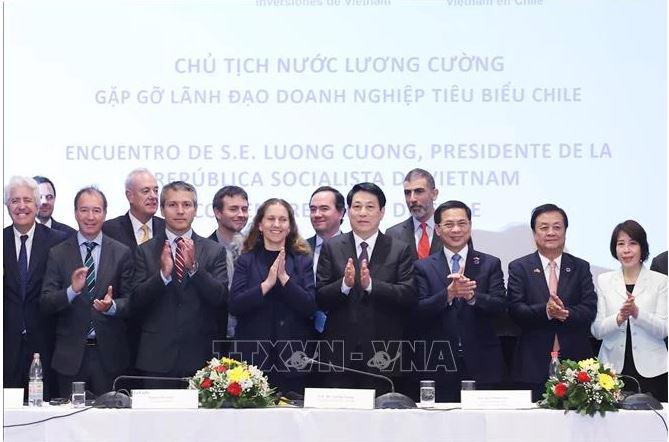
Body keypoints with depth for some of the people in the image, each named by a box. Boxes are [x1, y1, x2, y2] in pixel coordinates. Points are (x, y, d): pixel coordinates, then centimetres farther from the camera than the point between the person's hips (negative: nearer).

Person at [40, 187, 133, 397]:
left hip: (109, 355, 0)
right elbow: (45, 303, -2)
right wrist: (72, 290, -20)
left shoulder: (121, 253, 4)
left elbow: (130, 300, 3)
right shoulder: (58, 253, 4)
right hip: (70, 354, 0)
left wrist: (112, 306, -19)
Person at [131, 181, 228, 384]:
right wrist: (163, 274, -18)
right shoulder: (145, 251, 6)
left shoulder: (214, 251, 5)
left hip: (200, 357, 0)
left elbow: (221, 299, -4)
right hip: (157, 358, 0)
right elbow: (137, 300, -2)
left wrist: (194, 267, -17)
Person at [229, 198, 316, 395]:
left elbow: (311, 306, -3)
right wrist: (267, 283, -13)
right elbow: (234, 305, -4)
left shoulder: (303, 261, 7)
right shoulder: (246, 261, 7)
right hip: (253, 356, 0)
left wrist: (284, 277, -12)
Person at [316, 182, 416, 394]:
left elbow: (409, 297, -6)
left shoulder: (400, 250, 6)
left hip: (382, 356, 0)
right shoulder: (331, 247, 8)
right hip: (339, 353, 0)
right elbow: (319, 299, 1)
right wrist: (344, 284, -18)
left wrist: (371, 284, -17)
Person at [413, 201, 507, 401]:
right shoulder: (422, 267, 6)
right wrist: (448, 294, -22)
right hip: (438, 367, 0)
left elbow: (500, 305, -3)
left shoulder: (490, 264, 8)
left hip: (482, 365, 1)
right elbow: (419, 312, -5)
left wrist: (472, 296, -21)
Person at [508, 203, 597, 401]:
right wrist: (545, 311, -23)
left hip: (574, 361, 1)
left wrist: (565, 313, -19)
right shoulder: (519, 268, 7)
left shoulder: (581, 268, 11)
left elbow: (590, 310, 1)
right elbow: (515, 310, -5)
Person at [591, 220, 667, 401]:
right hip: (612, 369, 1)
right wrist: (619, 318, -16)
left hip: (650, 371, -1)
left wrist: (636, 312, -18)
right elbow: (596, 330, 3)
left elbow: (663, 330, -2)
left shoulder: (660, 281, 5)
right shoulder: (603, 281, 9)